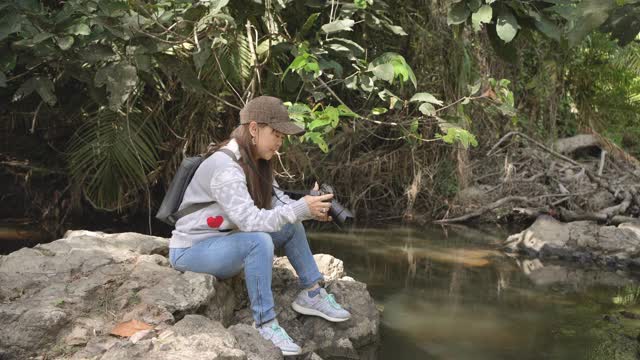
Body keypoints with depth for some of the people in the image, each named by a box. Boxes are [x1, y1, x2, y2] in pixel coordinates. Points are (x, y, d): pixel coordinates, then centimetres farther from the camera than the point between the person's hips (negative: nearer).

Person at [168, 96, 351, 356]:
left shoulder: (257, 162, 2)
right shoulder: (224, 167, -27)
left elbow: (277, 201, -1)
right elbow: (250, 220, -35)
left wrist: (310, 209, -19)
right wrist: (301, 209, -36)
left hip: (222, 241, 9)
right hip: (191, 250, -9)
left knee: (290, 226, 2)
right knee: (259, 240, -33)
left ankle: (311, 295, 9)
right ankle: (265, 324, -22)